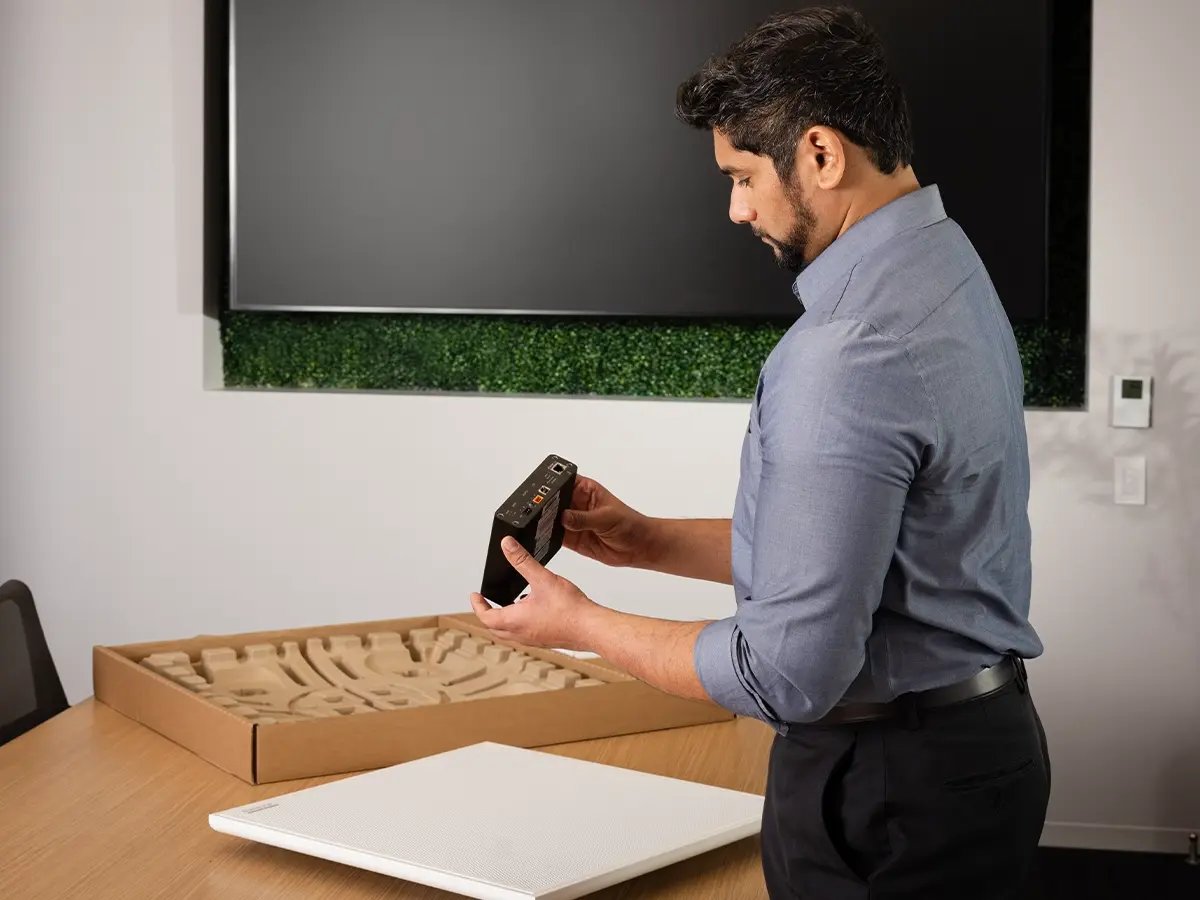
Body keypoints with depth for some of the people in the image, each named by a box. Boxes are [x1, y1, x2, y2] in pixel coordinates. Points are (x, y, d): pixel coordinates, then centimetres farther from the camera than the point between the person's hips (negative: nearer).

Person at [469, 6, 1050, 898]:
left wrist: (583, 623, -12)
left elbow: (791, 673, -25)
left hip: (888, 785, -9)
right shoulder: (948, 268, 5)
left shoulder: (848, 355, -27)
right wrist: (647, 541, 9)